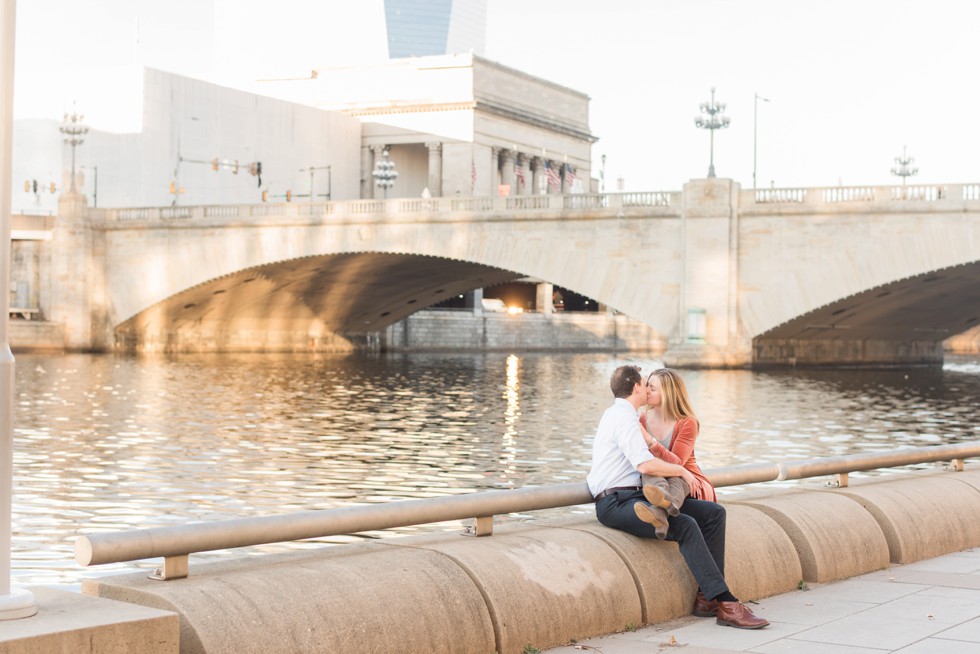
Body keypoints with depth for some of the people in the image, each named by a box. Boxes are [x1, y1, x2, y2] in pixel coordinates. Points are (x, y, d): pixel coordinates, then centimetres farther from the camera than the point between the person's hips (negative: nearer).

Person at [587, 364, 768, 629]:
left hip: (637, 496, 10)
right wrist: (682, 471, -7)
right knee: (685, 526, -31)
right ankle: (726, 605, -32)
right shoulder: (624, 418, -11)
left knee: (714, 513, -1)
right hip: (616, 503, -10)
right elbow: (646, 465, -23)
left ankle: (707, 597, -6)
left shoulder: (616, 414, 22)